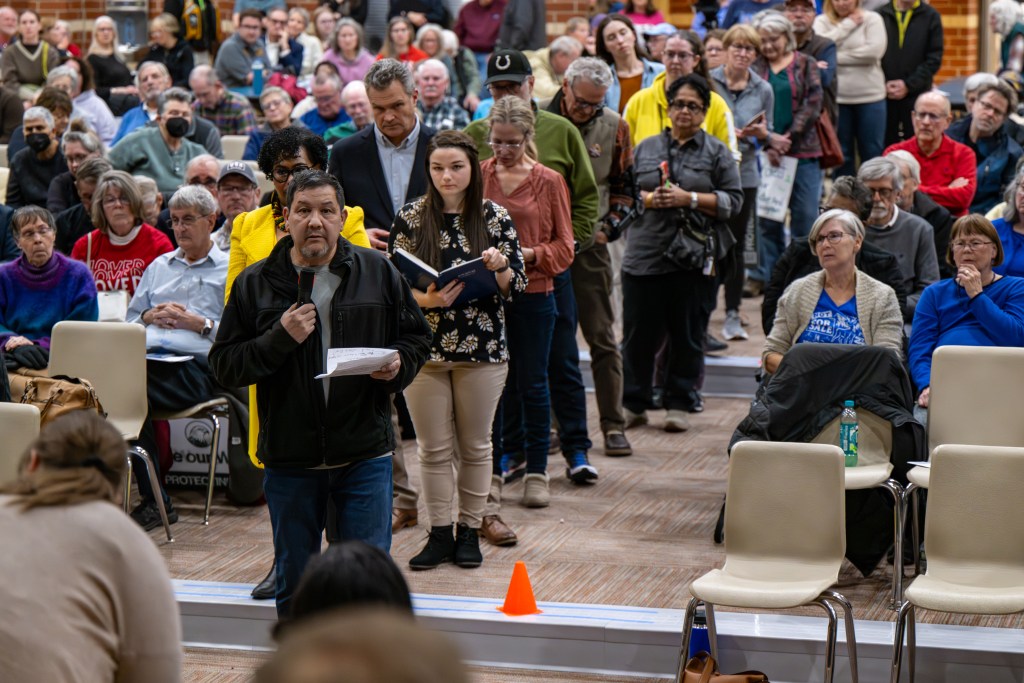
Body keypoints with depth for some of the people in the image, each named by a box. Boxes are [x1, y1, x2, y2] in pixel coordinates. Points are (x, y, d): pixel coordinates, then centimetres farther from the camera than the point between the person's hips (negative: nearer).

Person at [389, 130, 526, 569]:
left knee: (475, 445, 8)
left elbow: (516, 289, 1)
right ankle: (439, 533, 15)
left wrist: (500, 268, -20)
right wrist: (427, 299, -19)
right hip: (424, 347, 0)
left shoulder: (495, 218, 2)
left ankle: (469, 531, 20)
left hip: (482, 348, 0)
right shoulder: (410, 218, 1)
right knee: (433, 447, 5)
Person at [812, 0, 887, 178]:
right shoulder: (822, 21, 6)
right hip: (836, 97, 1)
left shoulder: (872, 19, 1)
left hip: (869, 96, -1)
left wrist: (837, 57, -11)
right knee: (841, 154, 9)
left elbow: (875, 50, -14)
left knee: (872, 152, 3)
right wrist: (847, 25, -7)